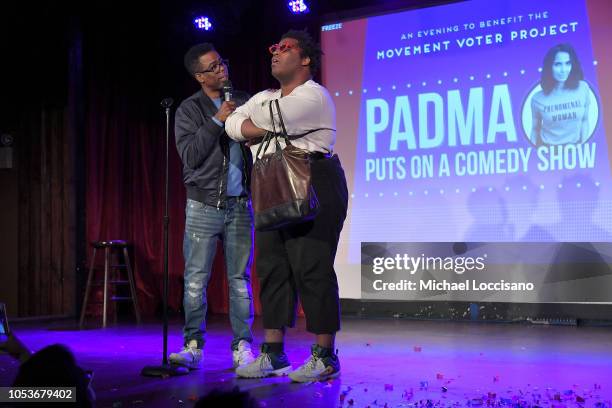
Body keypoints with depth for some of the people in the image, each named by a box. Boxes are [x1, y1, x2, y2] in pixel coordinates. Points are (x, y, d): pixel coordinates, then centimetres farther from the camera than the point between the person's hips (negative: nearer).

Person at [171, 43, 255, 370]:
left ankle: (242, 347, 9)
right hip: (203, 205, -2)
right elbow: (190, 155, -10)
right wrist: (216, 120, -14)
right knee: (196, 280, -1)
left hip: (240, 205, 2)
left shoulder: (243, 101, 9)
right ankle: (193, 346, 8)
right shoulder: (189, 110, 1)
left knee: (240, 279, 4)